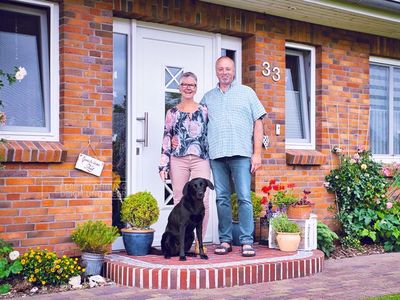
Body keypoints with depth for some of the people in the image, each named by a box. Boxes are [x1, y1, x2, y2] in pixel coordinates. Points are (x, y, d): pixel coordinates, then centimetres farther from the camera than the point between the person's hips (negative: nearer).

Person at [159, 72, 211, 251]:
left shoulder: (204, 110, 12)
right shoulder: (172, 113, 11)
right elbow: (166, 140, 9)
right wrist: (163, 165, 3)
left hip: (200, 160, 0)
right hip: (178, 160, 0)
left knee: (202, 201, -12)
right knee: (180, 202, 1)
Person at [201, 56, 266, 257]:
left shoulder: (246, 93, 10)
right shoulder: (208, 97, 17)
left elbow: (258, 123, 6)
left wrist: (257, 153, -2)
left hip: (241, 153, -2)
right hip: (216, 154, 3)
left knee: (244, 198, -7)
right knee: (222, 199, 4)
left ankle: (247, 241, -4)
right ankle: (225, 240, 10)